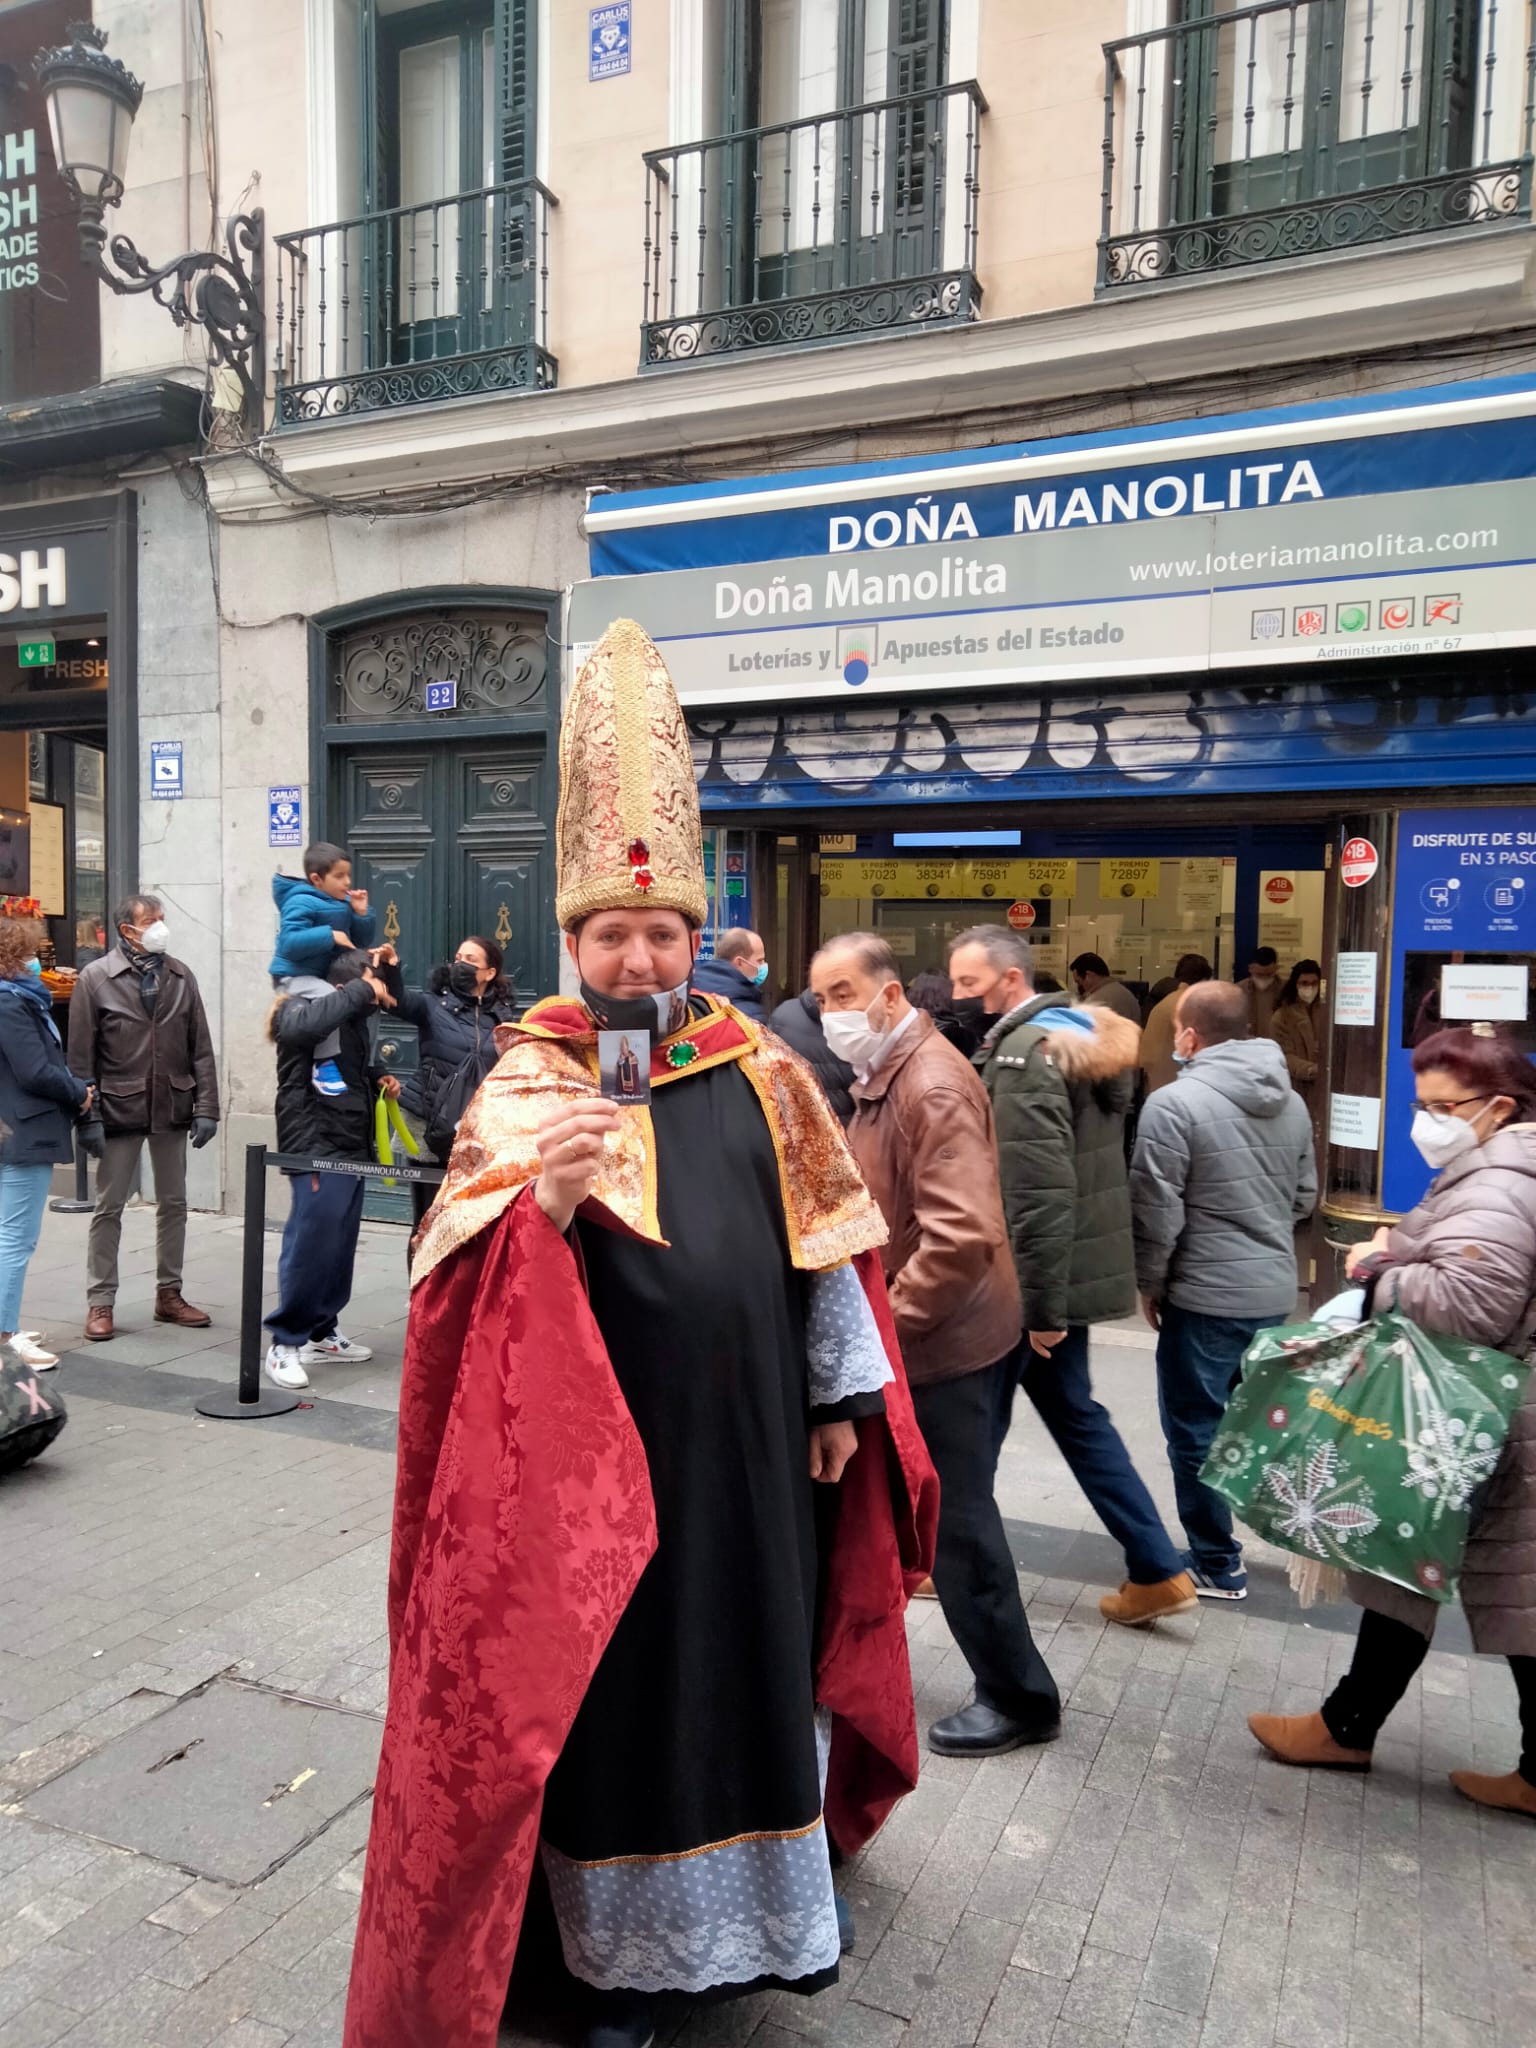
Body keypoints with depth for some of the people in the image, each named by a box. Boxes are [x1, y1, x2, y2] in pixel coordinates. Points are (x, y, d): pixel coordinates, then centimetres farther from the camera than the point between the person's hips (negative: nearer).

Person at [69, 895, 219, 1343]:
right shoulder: (95, 978, -5)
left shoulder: (180, 977, 4)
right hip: (119, 1108, -3)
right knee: (109, 1207, 5)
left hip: (172, 1108, 4)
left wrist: (205, 1108, -2)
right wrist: (88, 1117, -11)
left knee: (173, 1204, 11)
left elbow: (201, 1050, 4)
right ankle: (100, 1302, 14)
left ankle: (169, 1294, 23)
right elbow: (81, 1057, -6)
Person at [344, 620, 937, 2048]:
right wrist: (544, 1198, -36)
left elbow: (825, 1246, 7)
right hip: (595, 1455, -3)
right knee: (612, 1679, 10)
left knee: (757, 1655, 18)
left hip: (754, 1444, 3)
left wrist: (847, 1398, 7)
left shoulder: (759, 1074, 2)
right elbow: (463, 1277, -17)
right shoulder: (527, 1085, -7)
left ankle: (755, 1902, 43)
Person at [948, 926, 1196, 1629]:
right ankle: (1156, 1570, 22)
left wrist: (1042, 1306, -21)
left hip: (1027, 1281, -9)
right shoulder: (1079, 1036, 11)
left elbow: (1040, 1195, -26)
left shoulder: (1024, 1057, -20)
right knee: (1074, 1414, 18)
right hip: (1075, 1270, 9)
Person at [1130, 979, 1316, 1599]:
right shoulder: (1291, 1100, 6)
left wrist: (1150, 1283, -2)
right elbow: (1305, 1197, 14)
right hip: (1275, 1290, 7)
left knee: (1197, 1431, 7)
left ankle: (1216, 1566, 17)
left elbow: (1156, 1209, -15)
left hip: (1205, 1295, -7)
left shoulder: (1175, 1102, -17)